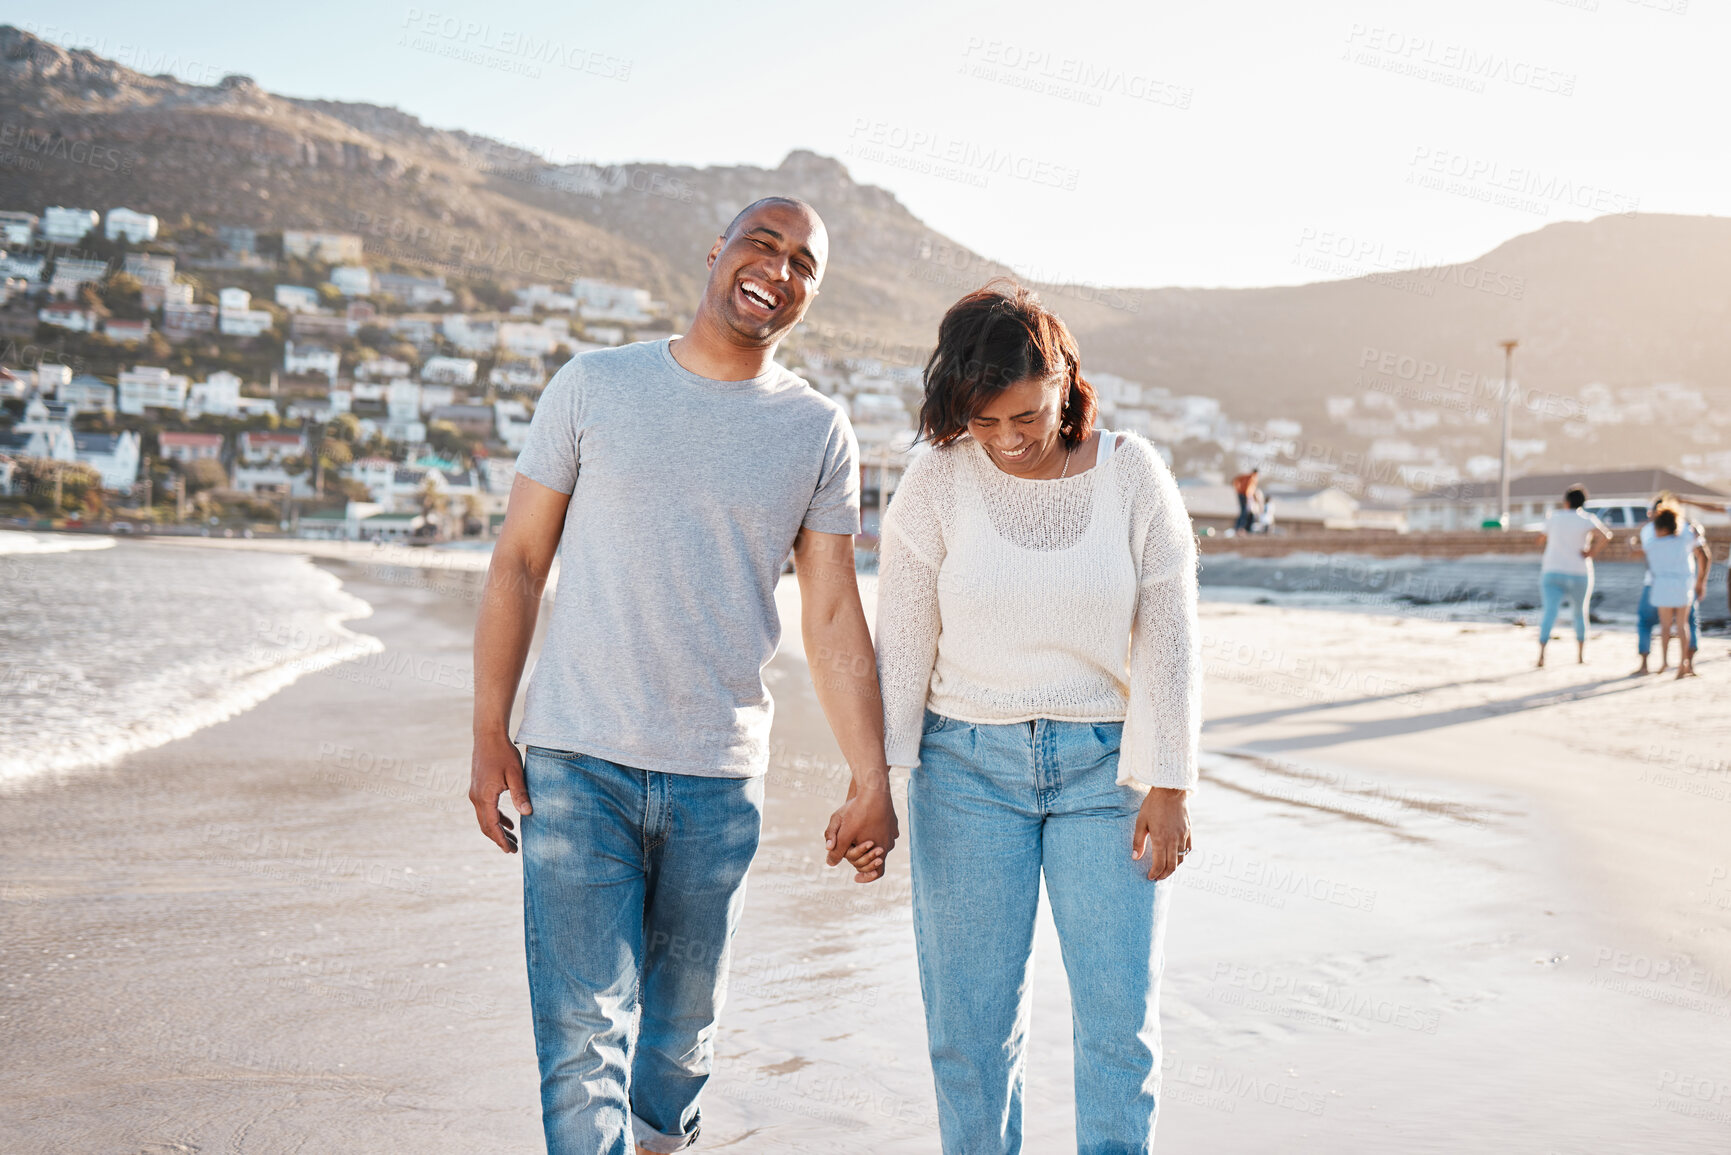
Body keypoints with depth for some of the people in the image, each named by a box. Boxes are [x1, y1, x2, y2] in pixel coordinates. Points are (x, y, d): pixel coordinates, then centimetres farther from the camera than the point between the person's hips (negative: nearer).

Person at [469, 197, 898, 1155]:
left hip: (721, 780, 2)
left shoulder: (820, 433, 4)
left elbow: (834, 618, 4)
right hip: (577, 761, -2)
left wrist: (873, 779, -1)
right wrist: (489, 738, -2)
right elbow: (518, 562, 2)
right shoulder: (594, 386, 1)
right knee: (584, 1030, -4)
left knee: (685, 1023, 15)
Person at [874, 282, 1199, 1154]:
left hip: (1106, 763, 0)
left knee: (1120, 1010, 0)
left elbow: (1168, 641, -4)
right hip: (970, 764, 0)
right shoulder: (937, 482, -6)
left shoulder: (1134, 475, -5)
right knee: (970, 1015, 3)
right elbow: (902, 641, -3)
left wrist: (1168, 789, -7)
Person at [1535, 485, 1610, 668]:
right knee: (1580, 613, 21)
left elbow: (1541, 540, 20)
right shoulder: (1586, 519, -2)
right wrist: (1591, 552, -7)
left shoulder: (1553, 518, 5)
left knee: (1549, 613, -12)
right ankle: (1581, 653, 26)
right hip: (1578, 575, 0)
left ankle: (1541, 652, -30)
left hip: (1552, 572, 0)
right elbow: (1604, 535, -21)